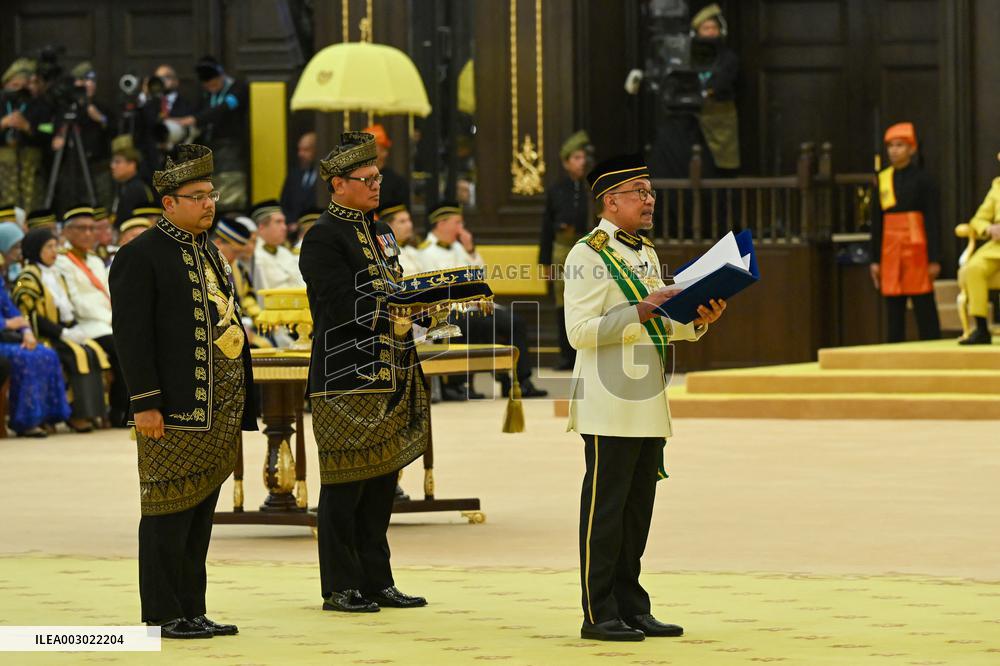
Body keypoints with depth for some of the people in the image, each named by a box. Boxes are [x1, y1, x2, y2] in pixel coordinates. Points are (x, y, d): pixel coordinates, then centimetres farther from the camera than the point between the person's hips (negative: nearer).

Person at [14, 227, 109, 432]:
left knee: (94, 351, -14)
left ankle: (93, 411, -19)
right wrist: (62, 333, -18)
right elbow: (30, 315, -16)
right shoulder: (28, 277, -8)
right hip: (42, 336, -8)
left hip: (64, 330, 8)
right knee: (77, 355, -28)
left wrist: (75, 328, 0)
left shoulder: (54, 274, 19)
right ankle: (77, 414, -28)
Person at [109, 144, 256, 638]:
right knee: (170, 510, -5)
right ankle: (163, 616, 0)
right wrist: (145, 403, -19)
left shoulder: (208, 251, 18)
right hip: (176, 412, -8)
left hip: (219, 412, 8)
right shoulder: (140, 257, -8)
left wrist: (240, 406, 19)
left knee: (201, 511, 10)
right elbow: (131, 335, -13)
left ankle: (192, 612, 15)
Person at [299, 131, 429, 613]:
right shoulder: (323, 238, -9)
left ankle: (376, 582, 16)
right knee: (345, 483, -3)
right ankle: (340, 588, 2)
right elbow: (346, 306, -18)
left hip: (390, 376, 9)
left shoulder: (376, 232, 18)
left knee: (382, 479, 10)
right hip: (347, 380, -8)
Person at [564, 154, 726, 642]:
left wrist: (697, 320, 2)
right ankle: (599, 615, -1)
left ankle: (631, 607, 15)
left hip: (648, 408, 8)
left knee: (638, 510, 10)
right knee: (605, 510, -4)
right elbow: (581, 332, -17)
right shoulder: (588, 256, -10)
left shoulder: (646, 253, 16)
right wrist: (642, 310, -22)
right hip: (609, 407, -8)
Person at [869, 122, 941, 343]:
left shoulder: (923, 180, -3)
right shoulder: (882, 180, 9)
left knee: (924, 308, -3)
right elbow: (877, 222, 13)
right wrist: (875, 259, 10)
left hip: (916, 249, -5)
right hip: (890, 251, 5)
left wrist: (935, 259, -9)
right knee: (894, 311, 7)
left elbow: (934, 221, -4)